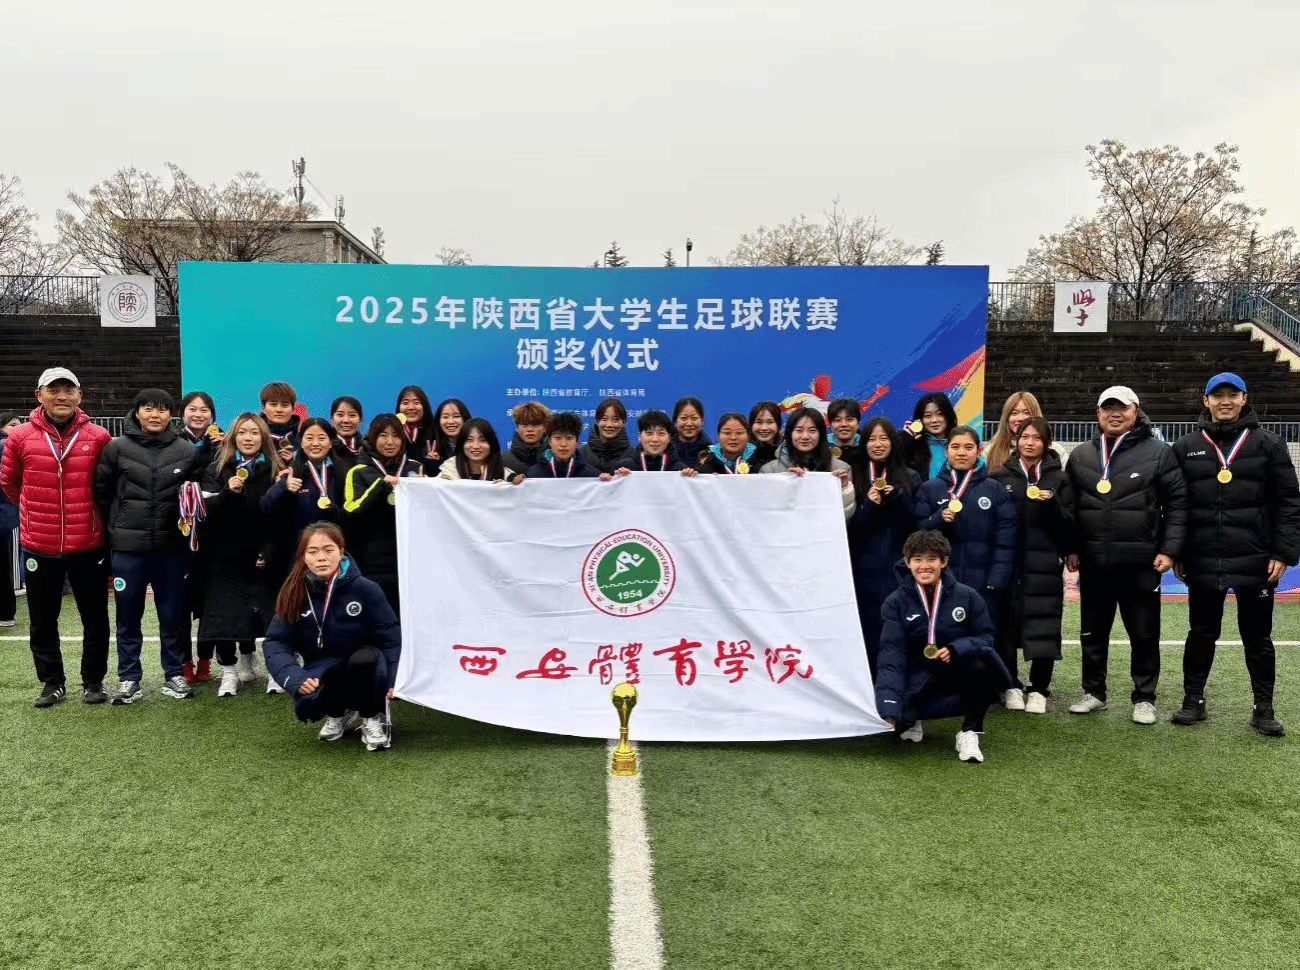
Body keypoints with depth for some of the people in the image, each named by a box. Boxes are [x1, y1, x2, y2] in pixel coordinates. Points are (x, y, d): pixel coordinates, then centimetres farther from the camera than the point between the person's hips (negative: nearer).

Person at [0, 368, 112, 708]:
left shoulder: (98, 437, -6)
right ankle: (52, 682, 26)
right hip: (39, 546, 1)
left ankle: (93, 680, 24)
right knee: (43, 621, 11)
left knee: (95, 618, 9)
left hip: (89, 545, -1)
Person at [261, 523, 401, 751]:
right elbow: (275, 643, -10)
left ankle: (372, 718, -6)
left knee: (365, 658, -36)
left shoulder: (365, 589, -13)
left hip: (365, 672, -1)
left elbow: (390, 637, -6)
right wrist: (295, 678, -27)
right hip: (321, 670, 2)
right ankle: (337, 715, 7)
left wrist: (387, 682, -15)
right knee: (305, 702, -32)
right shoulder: (295, 595, -8)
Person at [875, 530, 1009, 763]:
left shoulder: (967, 596, -2)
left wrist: (956, 650, -24)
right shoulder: (895, 603, -6)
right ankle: (912, 720, 9)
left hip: (960, 671, 0)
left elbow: (986, 637, -1)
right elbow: (891, 656, -13)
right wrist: (890, 711, -26)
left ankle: (970, 733, -12)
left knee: (985, 665, -34)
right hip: (919, 678, 0)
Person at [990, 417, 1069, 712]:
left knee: (1043, 627, -2)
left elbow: (1067, 523, 3)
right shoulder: (1000, 477, 9)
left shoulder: (1058, 478, 9)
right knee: (1006, 625, 0)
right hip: (1007, 563, 0)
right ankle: (1010, 686, 14)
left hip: (1044, 564, 0)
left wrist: (1052, 503, -15)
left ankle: (1039, 689, 10)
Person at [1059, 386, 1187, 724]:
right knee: (1093, 632, 12)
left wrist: (1169, 550, -7)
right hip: (1093, 562, 3)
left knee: (1144, 634, 5)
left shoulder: (1159, 452, -1)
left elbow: (1177, 503, -2)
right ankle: (1094, 692, 26)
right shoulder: (1081, 455, 9)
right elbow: (1068, 505, 13)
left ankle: (1144, 698, 18)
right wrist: (1071, 549, 8)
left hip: (1141, 563, -3)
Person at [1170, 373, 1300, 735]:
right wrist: (1175, 552, 3)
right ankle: (1193, 700, 22)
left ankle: (1263, 708, 20)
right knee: (1201, 634, 11)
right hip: (1203, 562, 1)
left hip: (1255, 561, -1)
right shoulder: (1186, 447, 6)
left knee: (1257, 637, 9)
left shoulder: (1268, 444, 2)